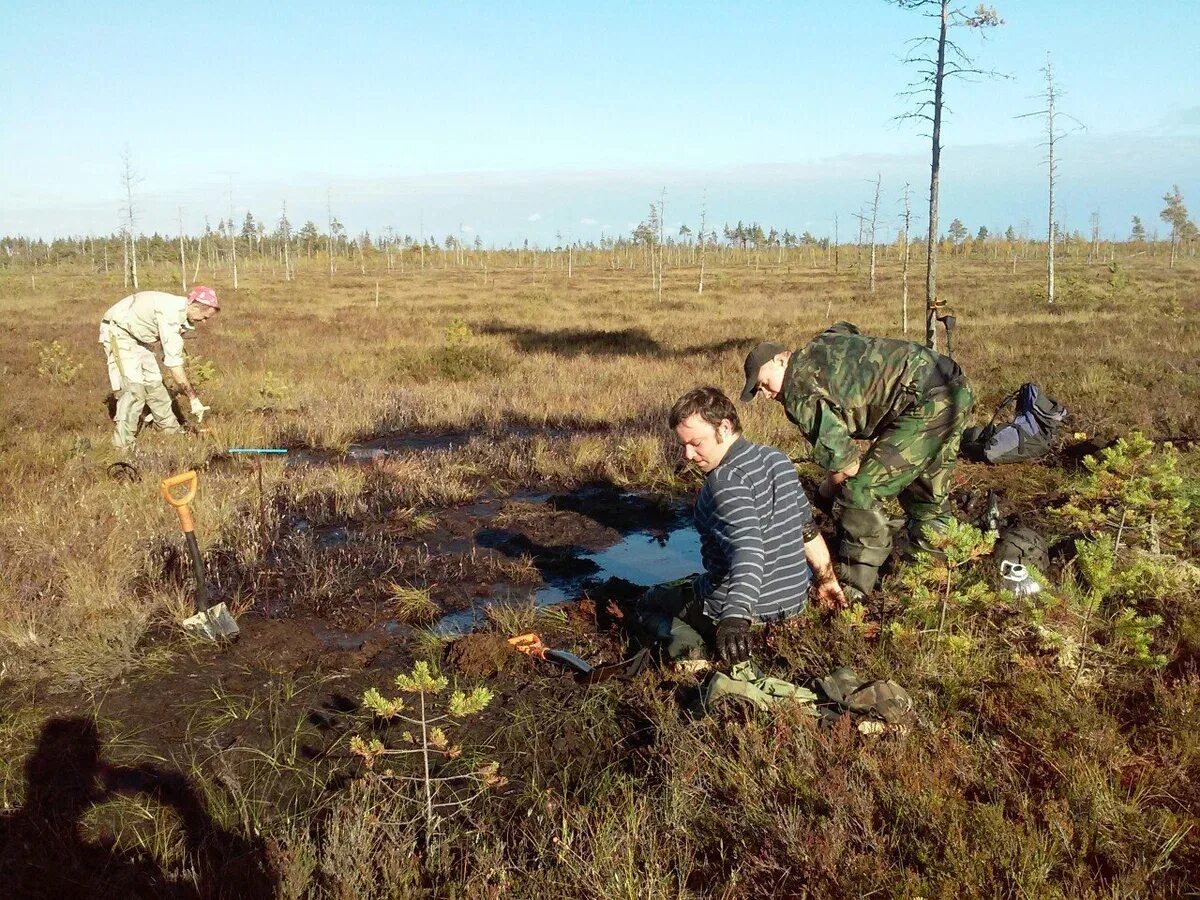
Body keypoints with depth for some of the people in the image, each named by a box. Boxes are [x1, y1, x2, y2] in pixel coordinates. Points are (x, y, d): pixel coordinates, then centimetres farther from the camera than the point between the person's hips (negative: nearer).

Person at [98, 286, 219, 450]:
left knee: (154, 382, 14)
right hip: (117, 331, -10)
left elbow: (174, 357, 8)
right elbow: (173, 362, -31)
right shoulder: (170, 313, -30)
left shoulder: (182, 316, 0)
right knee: (134, 387, -18)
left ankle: (172, 430, 30)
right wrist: (194, 399, -28)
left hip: (138, 337, 10)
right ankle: (123, 446, -14)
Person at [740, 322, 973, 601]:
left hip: (926, 404, -10)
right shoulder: (822, 346, 16)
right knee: (926, 494, 28)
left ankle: (853, 591, 2)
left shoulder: (799, 390, -10)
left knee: (859, 493, -5)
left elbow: (844, 463, -12)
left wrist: (828, 489, 10)